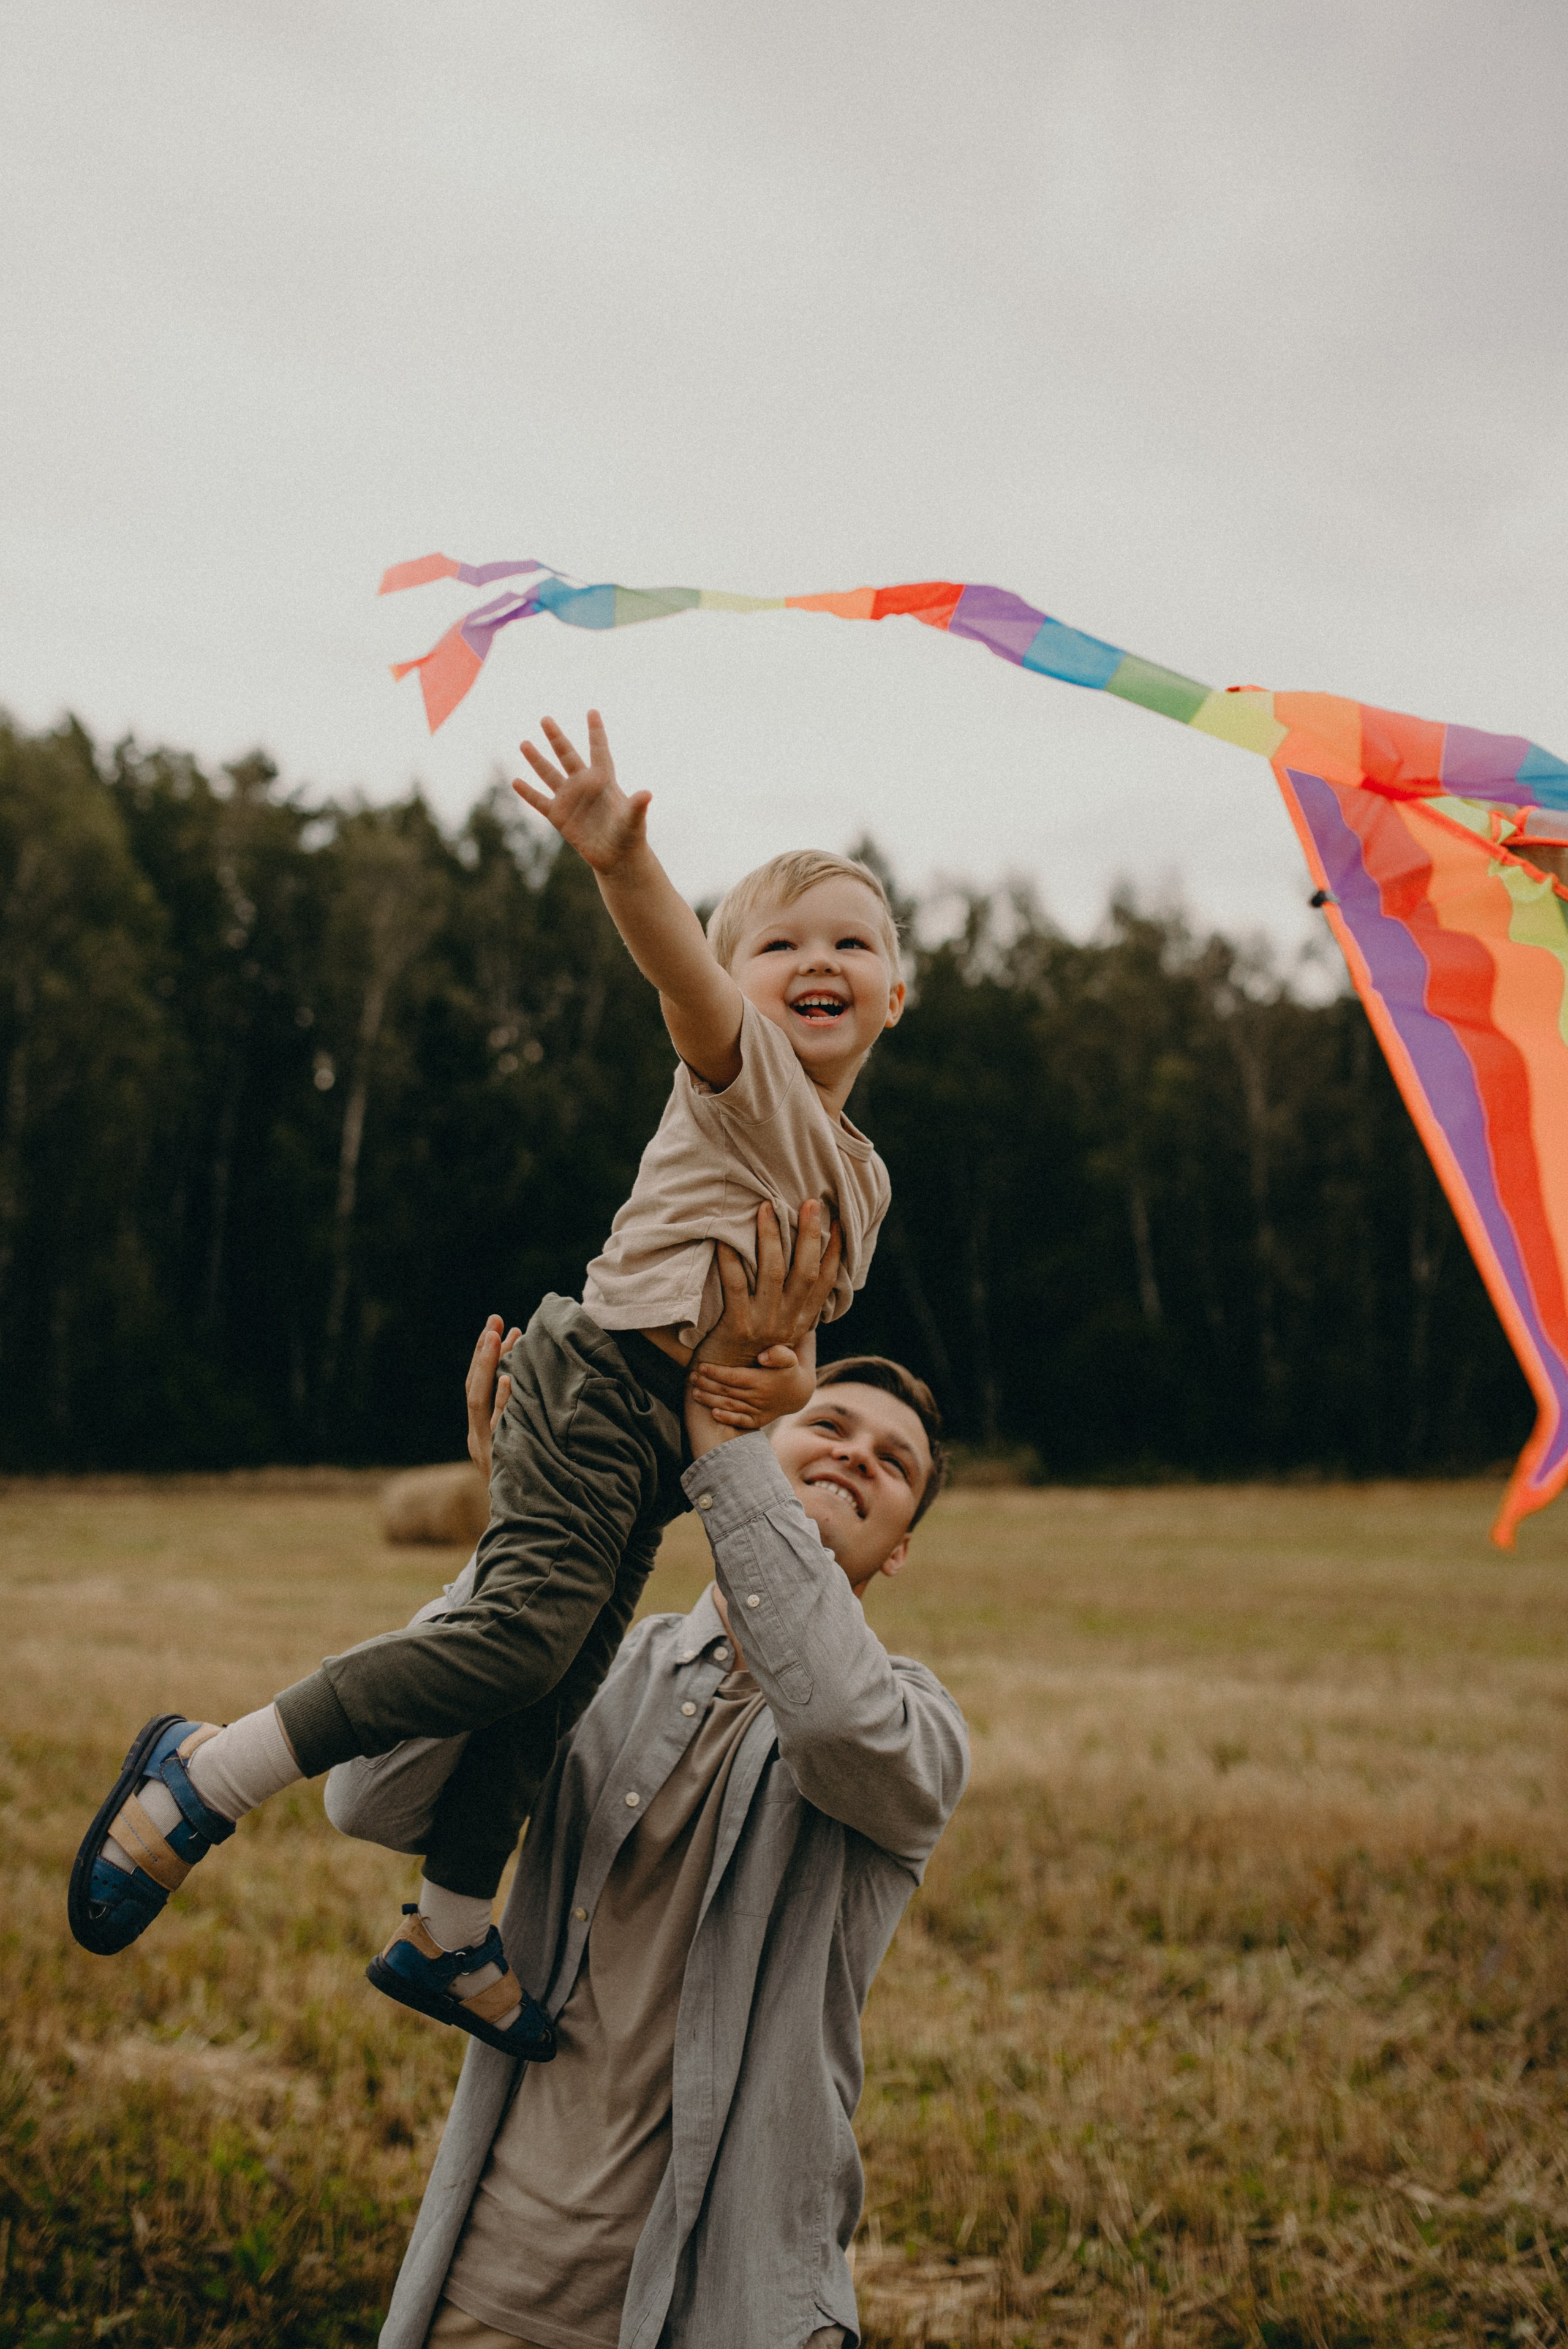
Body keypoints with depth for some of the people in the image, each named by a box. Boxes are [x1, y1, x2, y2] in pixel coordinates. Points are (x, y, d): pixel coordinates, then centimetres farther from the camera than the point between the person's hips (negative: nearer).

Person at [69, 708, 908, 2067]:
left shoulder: (861, 1178, 20)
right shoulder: (743, 1075, -4)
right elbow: (685, 976, -25)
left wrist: (790, 1376, -4)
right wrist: (626, 861, -46)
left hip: (670, 1437, 8)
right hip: (602, 1377, -8)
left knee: (555, 1683, 8)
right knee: (521, 1627, -23)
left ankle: (448, 1935, 23)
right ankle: (203, 1778, -15)